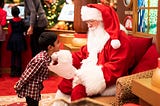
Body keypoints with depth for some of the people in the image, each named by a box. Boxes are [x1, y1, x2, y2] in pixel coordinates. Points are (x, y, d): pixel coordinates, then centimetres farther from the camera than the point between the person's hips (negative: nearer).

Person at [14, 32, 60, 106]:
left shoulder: (46, 57, -1)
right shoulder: (40, 59, -29)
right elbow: (26, 75, -21)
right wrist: (18, 87, -13)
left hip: (35, 88, 9)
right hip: (31, 89, -9)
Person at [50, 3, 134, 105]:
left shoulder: (119, 38, -16)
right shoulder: (95, 36, 15)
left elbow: (116, 67, -23)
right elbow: (83, 53, 17)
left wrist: (94, 74, -28)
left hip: (108, 80, -9)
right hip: (91, 73, 9)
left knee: (79, 88, -28)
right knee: (67, 81, -7)